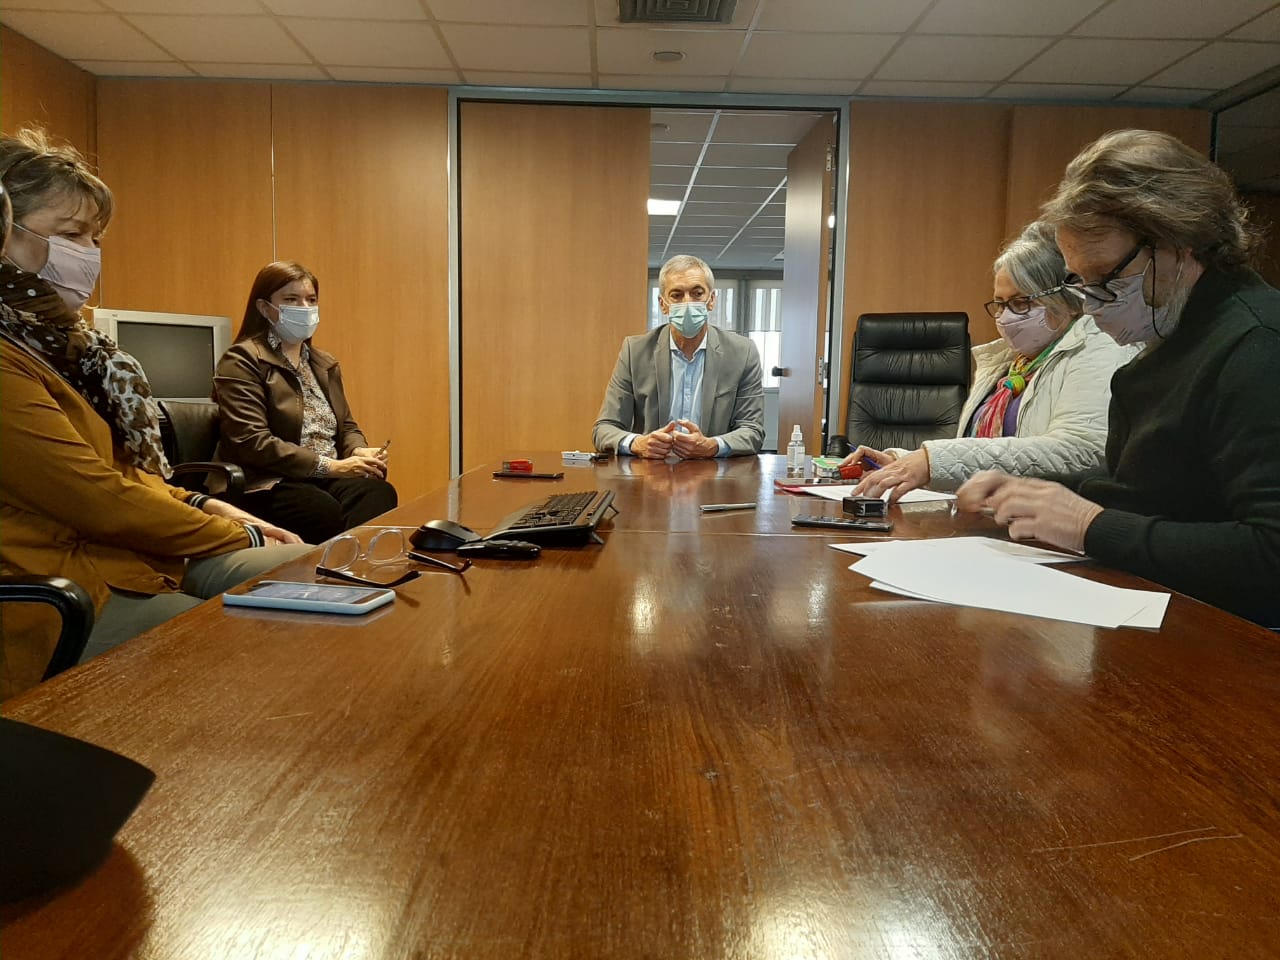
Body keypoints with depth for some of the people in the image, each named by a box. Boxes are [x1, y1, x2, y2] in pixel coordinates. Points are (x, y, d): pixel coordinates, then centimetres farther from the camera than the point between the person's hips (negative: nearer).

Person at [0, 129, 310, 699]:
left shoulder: (57, 338, 14)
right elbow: (97, 499, -18)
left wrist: (200, 505, 3)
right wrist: (240, 538, -7)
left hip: (142, 561, 9)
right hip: (71, 605, -9)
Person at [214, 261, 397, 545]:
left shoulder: (325, 364, 23)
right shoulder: (241, 362, 0)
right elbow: (252, 442, -12)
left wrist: (360, 451, -1)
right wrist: (329, 466, -16)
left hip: (329, 478, 6)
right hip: (268, 485, -5)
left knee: (380, 492, -31)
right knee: (326, 510, -39)